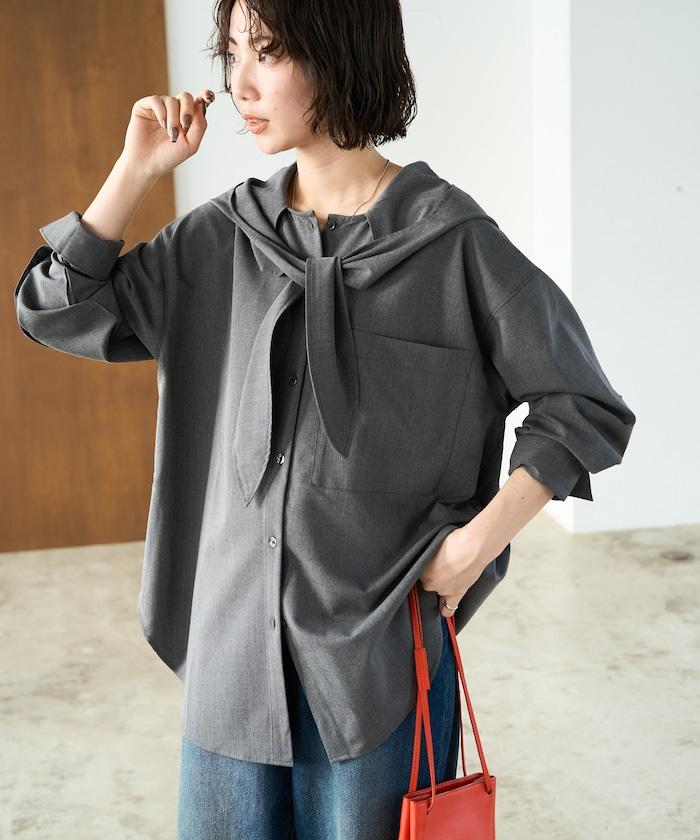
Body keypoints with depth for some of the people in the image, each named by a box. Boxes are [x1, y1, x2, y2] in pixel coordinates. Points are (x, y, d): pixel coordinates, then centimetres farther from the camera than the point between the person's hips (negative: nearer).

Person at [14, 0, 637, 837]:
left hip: (380, 641, -3)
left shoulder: (449, 240, -9)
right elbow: (56, 311, 5)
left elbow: (584, 409, -4)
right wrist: (136, 168, -3)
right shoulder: (221, 237, 4)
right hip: (234, 634, 4)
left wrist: (473, 546, -10)